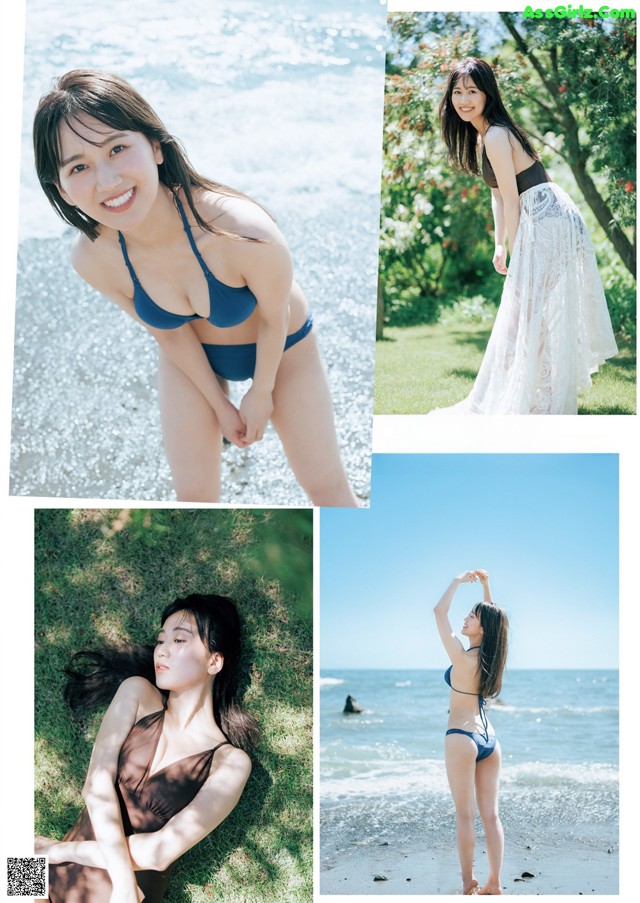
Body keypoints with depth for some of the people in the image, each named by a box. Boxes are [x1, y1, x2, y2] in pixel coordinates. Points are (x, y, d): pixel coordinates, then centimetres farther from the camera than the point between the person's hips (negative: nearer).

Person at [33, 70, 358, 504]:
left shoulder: (246, 233, -43)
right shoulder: (92, 257, -29)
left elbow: (274, 318, -20)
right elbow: (169, 332, -10)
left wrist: (262, 393, -5)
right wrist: (219, 404, 0)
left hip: (281, 346, -2)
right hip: (190, 356, 2)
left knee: (326, 484, 10)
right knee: (193, 494, 9)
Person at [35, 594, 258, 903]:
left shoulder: (230, 762, -5)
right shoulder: (137, 693, 4)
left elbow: (162, 851, -12)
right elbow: (96, 783, -7)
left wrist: (58, 850, -8)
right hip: (58, 877, 2)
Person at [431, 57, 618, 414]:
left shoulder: (495, 136, -17)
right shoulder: (481, 134, 13)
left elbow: (511, 202, -15)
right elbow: (499, 195, 16)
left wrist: (514, 252, -9)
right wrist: (500, 246, 14)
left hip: (547, 221, -10)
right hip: (546, 219, 10)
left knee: (532, 311, -4)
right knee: (528, 311, 16)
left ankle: (542, 399, 4)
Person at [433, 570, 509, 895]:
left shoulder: (463, 658, -14)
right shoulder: (490, 656, 2)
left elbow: (439, 611, -11)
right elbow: (493, 616, 21)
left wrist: (459, 580, -2)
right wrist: (485, 584, 19)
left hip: (462, 738, -6)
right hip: (489, 739, 7)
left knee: (465, 815, -1)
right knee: (490, 815, 7)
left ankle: (469, 883, 2)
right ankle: (494, 884, 10)